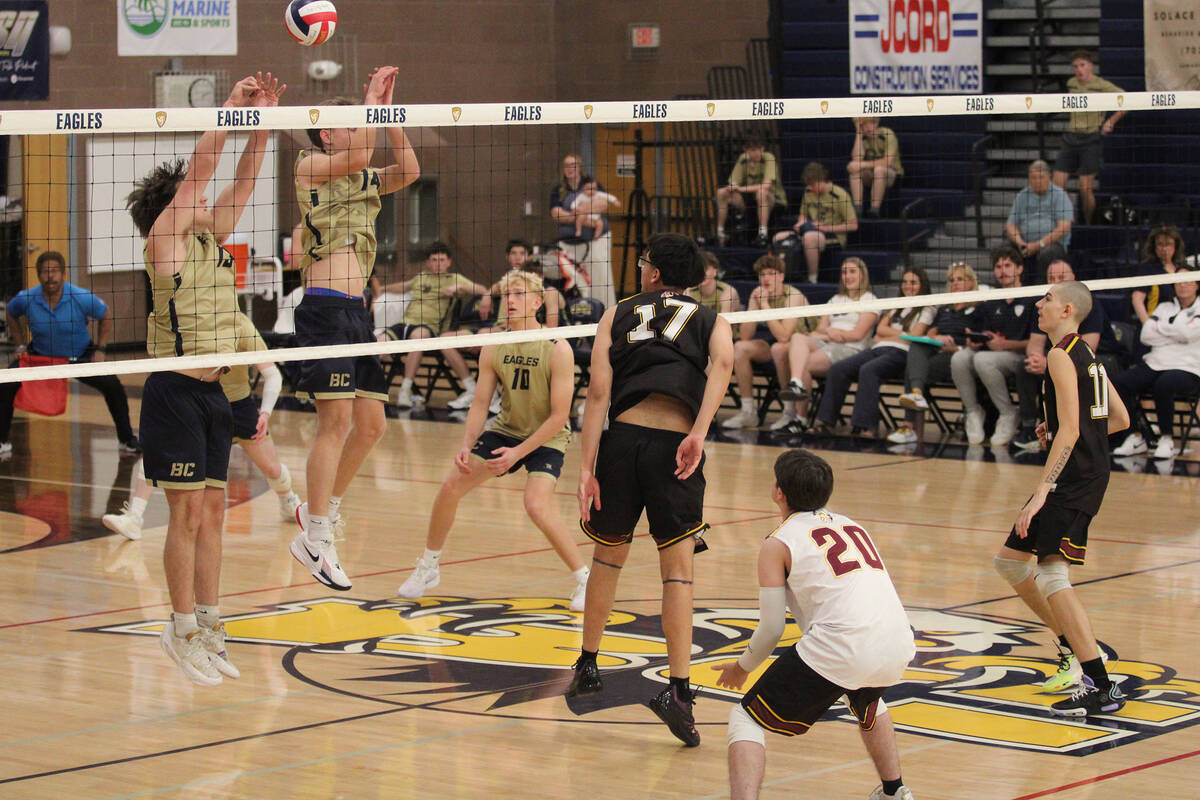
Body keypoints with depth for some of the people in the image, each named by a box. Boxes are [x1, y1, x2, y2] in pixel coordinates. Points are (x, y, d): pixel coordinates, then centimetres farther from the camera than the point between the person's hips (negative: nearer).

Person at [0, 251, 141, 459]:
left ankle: (126, 440, 2)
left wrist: (100, 349, -8)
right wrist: (20, 344, 2)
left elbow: (105, 317, -2)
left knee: (112, 385, -18)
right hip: (39, 356, 1)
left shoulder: (82, 298, -21)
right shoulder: (26, 299, -17)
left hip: (80, 356, -1)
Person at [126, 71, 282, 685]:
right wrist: (232, 105, -12)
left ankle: (207, 627, 14)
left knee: (212, 511, 8)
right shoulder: (165, 241, -7)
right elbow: (197, 172, -13)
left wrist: (263, 121, 3)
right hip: (175, 392, -7)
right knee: (189, 513, -6)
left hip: (212, 392, 8)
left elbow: (241, 180, 12)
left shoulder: (212, 239, 12)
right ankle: (183, 629, 1)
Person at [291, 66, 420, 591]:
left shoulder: (362, 179, 20)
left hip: (356, 311, 8)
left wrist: (387, 108, 8)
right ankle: (314, 538, -9)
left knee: (371, 425, 10)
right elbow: (357, 155, -17)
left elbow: (408, 171, 10)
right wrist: (372, 98, -6)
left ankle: (324, 508, 27)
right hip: (324, 307, -8)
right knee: (336, 423, -13)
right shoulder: (311, 166, -1)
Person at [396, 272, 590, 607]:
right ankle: (428, 567, 16)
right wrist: (466, 445, -16)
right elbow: (480, 405, 0)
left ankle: (583, 578, -11)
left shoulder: (558, 350, -20)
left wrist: (518, 452, -23)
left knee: (536, 506, -27)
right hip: (505, 429, 5)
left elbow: (560, 415, -20)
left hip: (547, 438, -5)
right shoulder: (494, 349, -5)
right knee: (451, 486, -4)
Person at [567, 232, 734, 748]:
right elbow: (722, 363, -8)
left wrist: (587, 466, -1)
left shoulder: (618, 314, 17)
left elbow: (599, 390, 4)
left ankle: (588, 666, 33)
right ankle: (678, 690, -9)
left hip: (622, 438, 1)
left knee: (608, 556, 22)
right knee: (678, 570, 4)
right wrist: (699, 433, -16)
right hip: (676, 447, -1)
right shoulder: (711, 321, 17)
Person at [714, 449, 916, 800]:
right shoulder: (852, 526, 26)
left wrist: (742, 668, 25)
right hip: (898, 650, 6)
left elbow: (772, 628, 5)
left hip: (839, 650, -6)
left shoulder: (777, 543, 8)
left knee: (745, 719, 7)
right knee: (868, 704, 42)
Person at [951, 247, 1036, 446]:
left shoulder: (1031, 301, 0)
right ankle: (973, 412, -7)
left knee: (983, 359, -35)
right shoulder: (989, 306, 21)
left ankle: (1009, 415, -17)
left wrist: (1005, 344, -19)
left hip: (1019, 357, -5)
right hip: (990, 353, 5)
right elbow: (979, 337, 17)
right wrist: (972, 341, -7)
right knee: (959, 358, -26)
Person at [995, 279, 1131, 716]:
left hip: (1075, 478, -10)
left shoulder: (1061, 356, -12)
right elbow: (1120, 419, 23)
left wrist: (1041, 492, -25)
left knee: (1052, 576, -17)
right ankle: (1073, 649, 22)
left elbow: (1069, 433, -21)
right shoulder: (1087, 354, 17)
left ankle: (1102, 688, -19)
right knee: (1009, 560, 17)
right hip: (1091, 471, 10)